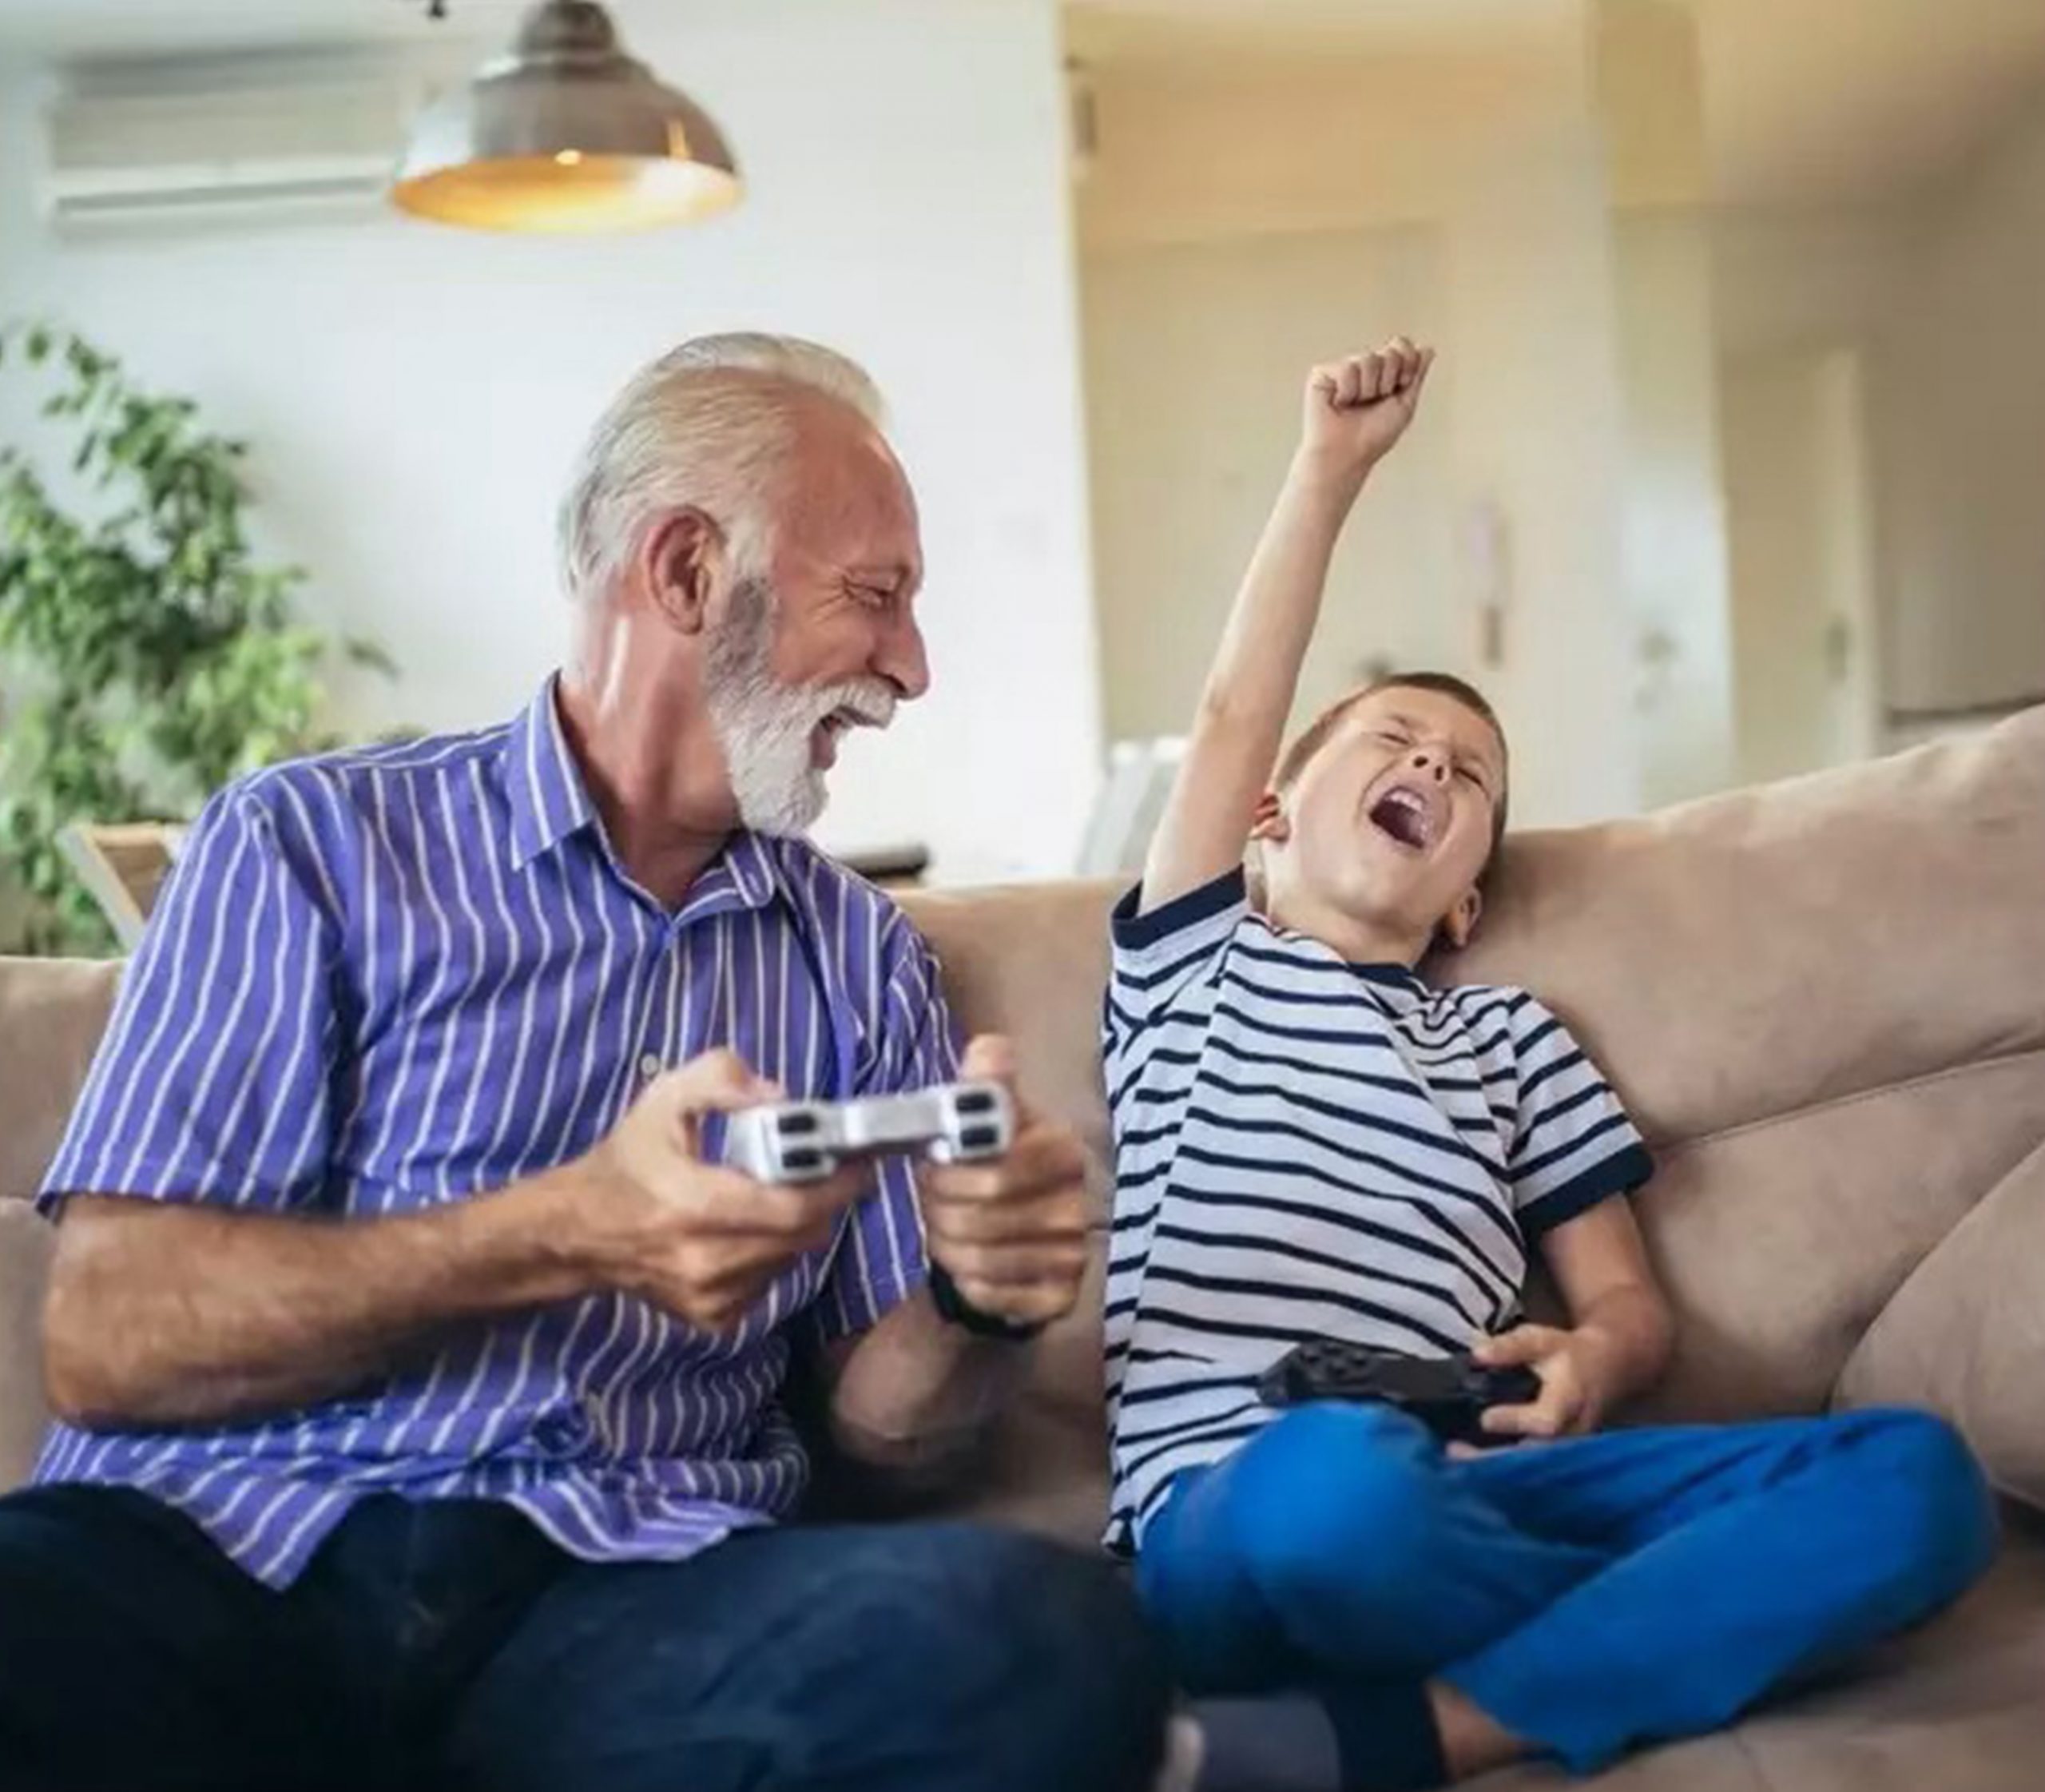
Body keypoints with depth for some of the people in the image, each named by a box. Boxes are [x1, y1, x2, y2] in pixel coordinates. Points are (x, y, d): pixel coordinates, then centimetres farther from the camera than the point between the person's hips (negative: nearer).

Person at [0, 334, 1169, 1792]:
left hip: (631, 1593, 4)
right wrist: (567, 1235, -19)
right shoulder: (310, 845, 5)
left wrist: (976, 1292, -9)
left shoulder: (863, 956, 16)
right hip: (218, 1553, -3)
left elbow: (883, 1415, 14)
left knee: (1045, 1638, -29)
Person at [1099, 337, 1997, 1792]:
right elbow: (1235, 713, 7)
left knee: (1918, 1471, -20)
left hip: (1455, 1491, 4)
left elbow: (1631, 1300, 19)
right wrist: (1333, 467, 10)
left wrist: (1589, 1365, -4)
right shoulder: (1191, 966, 19)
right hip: (1229, 1508, -4)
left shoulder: (1513, 1039, 25)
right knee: (1336, 1472, -43)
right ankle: (1715, 1620, -15)